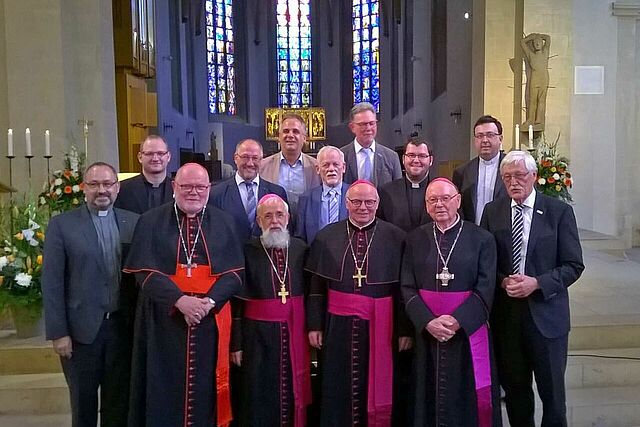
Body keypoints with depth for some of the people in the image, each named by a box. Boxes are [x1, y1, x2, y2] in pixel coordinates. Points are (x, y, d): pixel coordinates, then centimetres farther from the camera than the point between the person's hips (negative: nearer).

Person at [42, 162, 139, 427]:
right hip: (81, 328, -1)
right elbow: (51, 282, -5)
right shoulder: (61, 225, -3)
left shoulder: (133, 222, 3)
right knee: (83, 402, 15)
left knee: (119, 400, 14)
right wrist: (58, 332, -8)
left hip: (123, 326, 2)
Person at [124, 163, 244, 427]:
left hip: (211, 321, 1)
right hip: (164, 322, -1)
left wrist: (209, 301, -15)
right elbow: (145, 271, -7)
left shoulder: (223, 223, 6)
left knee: (205, 389, 8)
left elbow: (235, 272, 0)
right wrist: (180, 300, -20)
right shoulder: (151, 222, 2)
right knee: (164, 391, 7)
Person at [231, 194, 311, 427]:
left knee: (293, 390, 11)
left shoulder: (301, 248, 5)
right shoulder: (247, 251, -5)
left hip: (294, 333, 3)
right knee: (259, 396, 7)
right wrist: (236, 343, -6)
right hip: (259, 335, -2)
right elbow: (237, 300, -5)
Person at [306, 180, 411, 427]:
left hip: (380, 326, -1)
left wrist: (404, 329, -4)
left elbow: (404, 287, -3)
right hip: (338, 325, 1)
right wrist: (314, 324, 1)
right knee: (338, 389, 12)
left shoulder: (396, 237, -3)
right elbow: (316, 286, 4)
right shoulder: (327, 236, 2)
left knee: (377, 386, 11)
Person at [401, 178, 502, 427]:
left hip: (468, 329, -1)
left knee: (468, 396, 7)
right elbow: (408, 287, 0)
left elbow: (485, 289, -6)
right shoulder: (415, 239, 4)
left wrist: (457, 320, -16)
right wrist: (428, 321, -13)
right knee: (431, 396, 10)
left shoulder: (482, 239, -1)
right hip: (427, 330, 2)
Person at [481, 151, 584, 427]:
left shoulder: (560, 212, -3)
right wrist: (502, 281, -12)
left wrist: (537, 283, -18)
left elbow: (573, 266, -5)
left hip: (545, 314, -2)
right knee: (514, 388, 14)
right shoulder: (492, 211, 4)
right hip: (505, 313, 2)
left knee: (552, 390, 9)